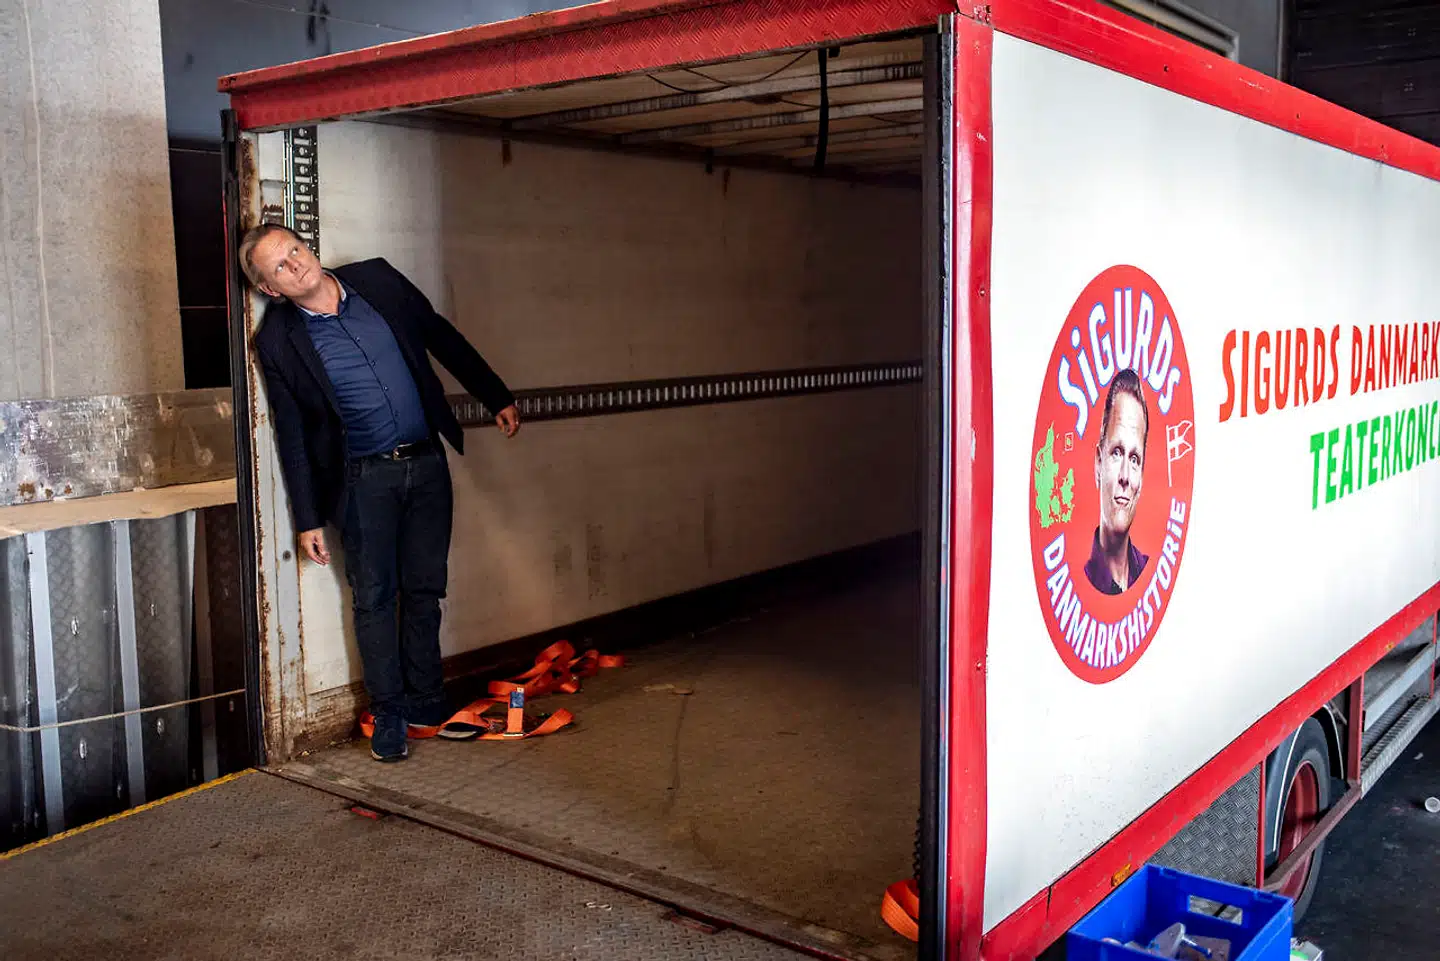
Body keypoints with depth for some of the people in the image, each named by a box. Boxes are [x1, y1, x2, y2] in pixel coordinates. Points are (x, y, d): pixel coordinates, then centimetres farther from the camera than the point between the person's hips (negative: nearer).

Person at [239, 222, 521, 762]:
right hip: (363, 479, -2)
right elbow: (292, 437, -2)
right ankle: (388, 712, 17)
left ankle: (424, 698, 23)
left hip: (427, 462, 3)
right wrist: (308, 520, -1)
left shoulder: (377, 280, -1)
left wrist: (497, 397, 12)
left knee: (424, 588, 9)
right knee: (374, 597, 3)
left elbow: (442, 337, 11)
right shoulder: (278, 340, -7)